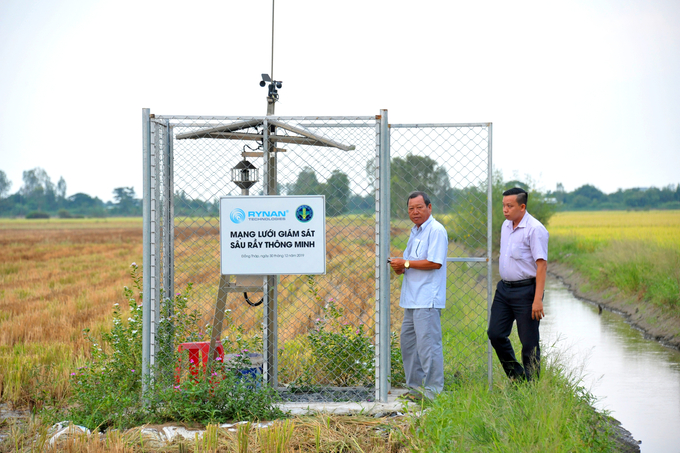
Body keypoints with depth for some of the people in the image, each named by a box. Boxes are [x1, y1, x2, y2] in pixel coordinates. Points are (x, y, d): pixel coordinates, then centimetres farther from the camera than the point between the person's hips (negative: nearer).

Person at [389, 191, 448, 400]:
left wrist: (406, 263, -14)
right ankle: (415, 387, 21)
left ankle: (434, 389, -4)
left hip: (427, 299, -10)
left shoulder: (436, 231, -11)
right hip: (412, 298, 10)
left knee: (428, 343, -9)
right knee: (408, 342, 13)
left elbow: (435, 263, -20)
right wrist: (400, 267, 4)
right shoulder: (415, 231, 20)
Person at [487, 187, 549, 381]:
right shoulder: (506, 226, 12)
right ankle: (516, 376, 21)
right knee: (495, 334, 5)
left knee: (529, 342, -1)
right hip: (504, 288, 8)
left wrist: (538, 299, -23)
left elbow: (542, 265, -18)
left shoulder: (535, 229, -14)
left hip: (525, 290, -8)